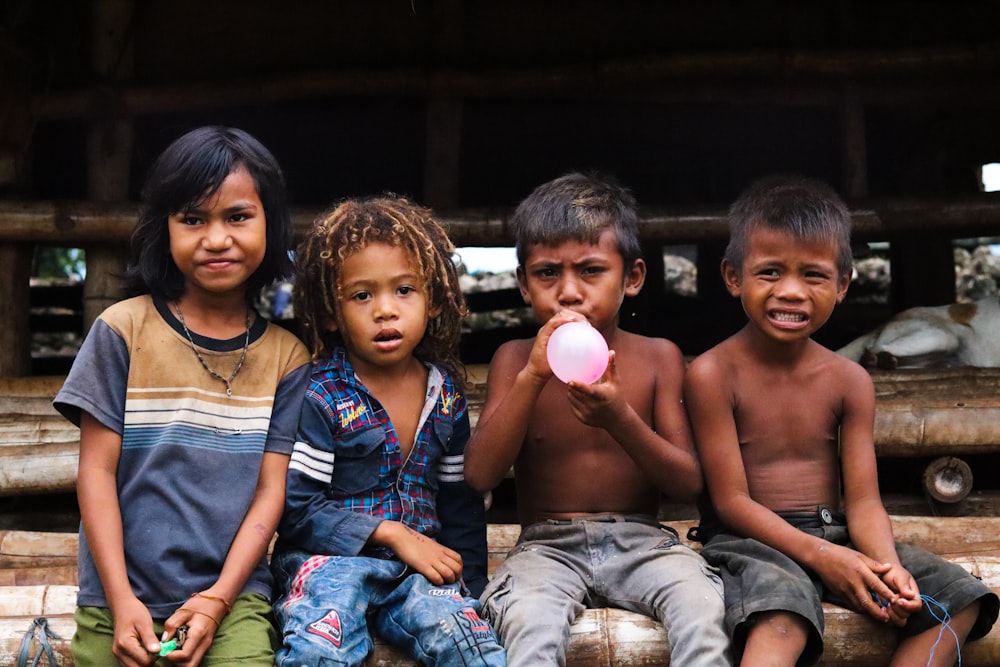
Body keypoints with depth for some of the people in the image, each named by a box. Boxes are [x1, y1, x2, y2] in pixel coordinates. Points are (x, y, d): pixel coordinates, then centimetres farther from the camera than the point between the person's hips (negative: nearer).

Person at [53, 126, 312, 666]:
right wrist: (122, 601, -8)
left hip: (234, 598, 0)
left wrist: (218, 600, -9)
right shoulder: (123, 329, -1)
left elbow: (271, 489, 0)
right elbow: (97, 470, -2)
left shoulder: (286, 355, 2)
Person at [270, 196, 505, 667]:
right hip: (330, 556, -3)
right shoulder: (320, 397, -5)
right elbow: (297, 509, -8)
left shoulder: (447, 398, 10)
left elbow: (461, 504, 19)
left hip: (418, 564, 4)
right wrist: (391, 534, -12)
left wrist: (467, 585, 10)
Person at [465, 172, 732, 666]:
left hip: (642, 540, 1)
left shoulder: (658, 358, 3)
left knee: (702, 605, -31)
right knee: (531, 622, -34)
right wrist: (533, 376, -19)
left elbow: (688, 484, -2)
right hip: (548, 545, -1)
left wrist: (619, 417, -21)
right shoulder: (516, 359, 4)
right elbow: (480, 475, -8)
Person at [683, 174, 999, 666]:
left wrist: (887, 565, -21)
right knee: (782, 618, -39)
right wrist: (818, 554, -23)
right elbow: (731, 500, -11)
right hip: (753, 538, -6)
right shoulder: (714, 374, -9)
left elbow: (862, 500, 1)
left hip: (835, 535, 6)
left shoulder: (850, 381, 5)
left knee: (960, 598, -9)